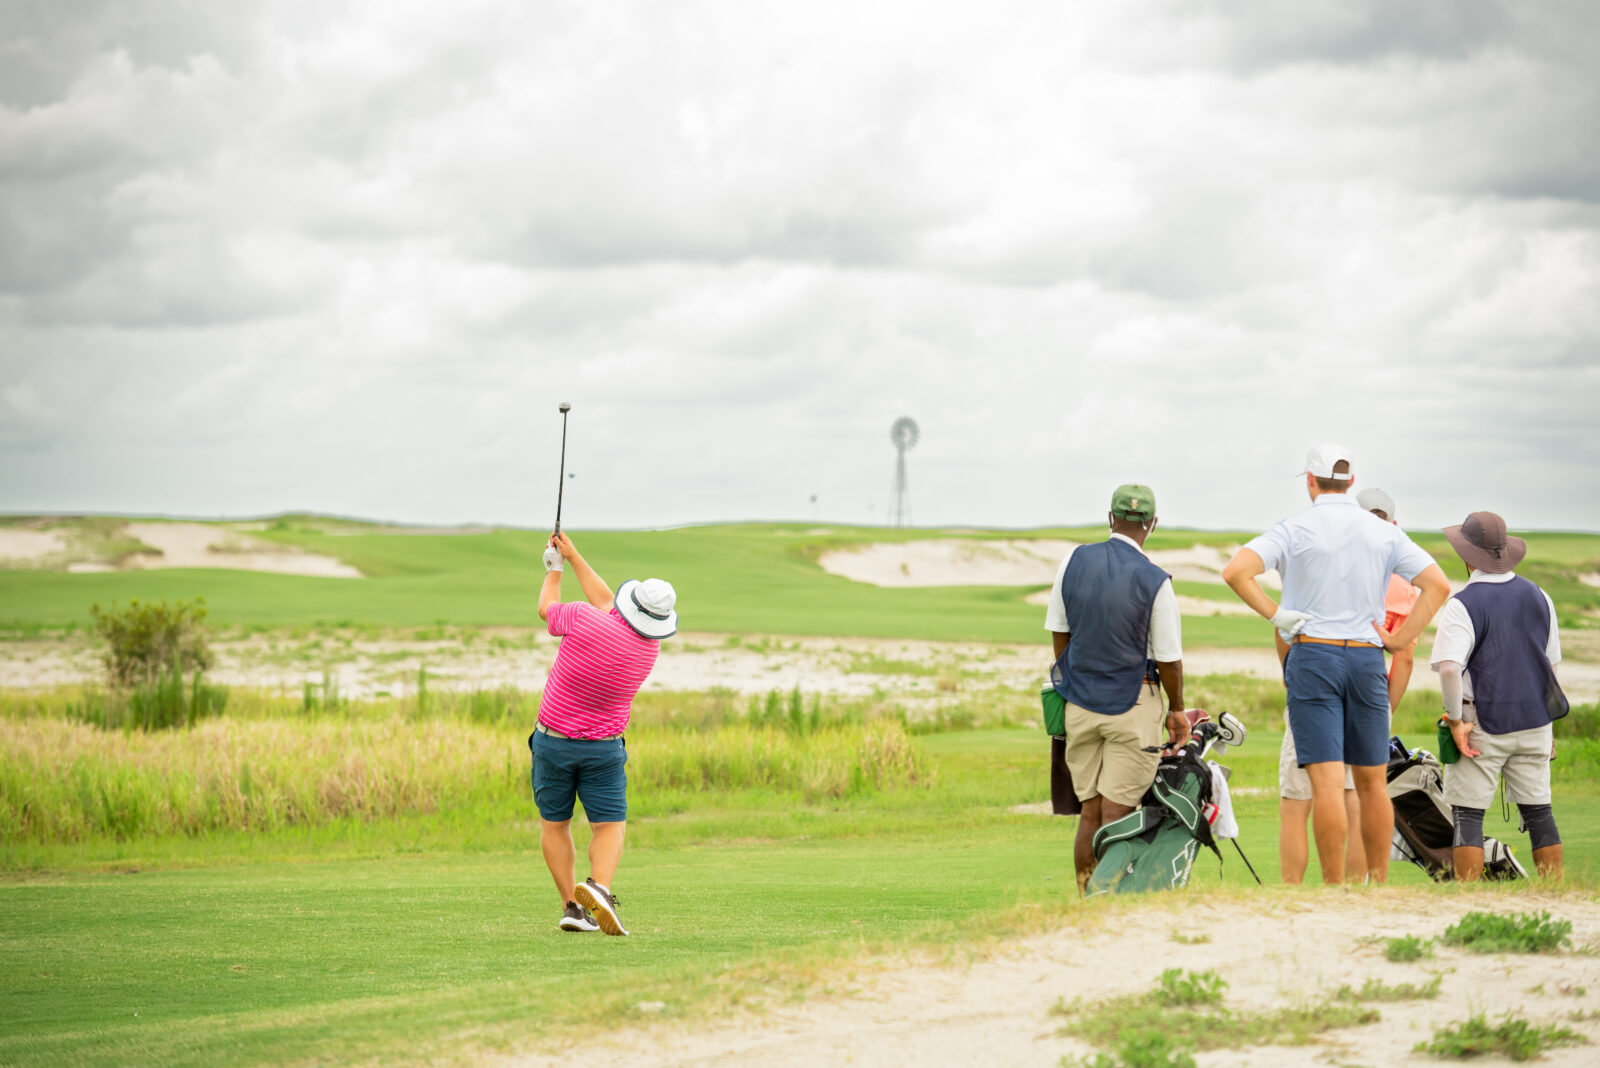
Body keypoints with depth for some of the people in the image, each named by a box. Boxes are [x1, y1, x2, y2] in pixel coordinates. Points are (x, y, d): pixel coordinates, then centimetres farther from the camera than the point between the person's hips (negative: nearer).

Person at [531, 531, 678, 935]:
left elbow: (546, 609, 0)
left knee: (554, 824, 12)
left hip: (553, 741, -1)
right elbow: (607, 602, 9)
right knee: (610, 825, 4)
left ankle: (571, 905, 7)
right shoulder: (649, 648, -6)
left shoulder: (585, 621, -23)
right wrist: (573, 556, 15)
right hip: (604, 748, 1)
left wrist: (554, 568, 18)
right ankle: (598, 887, -23)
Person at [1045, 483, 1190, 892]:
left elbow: (1058, 632, 10)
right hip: (1132, 705, -4)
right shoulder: (1154, 582, -12)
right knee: (1116, 814, -4)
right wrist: (1177, 710, 9)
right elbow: (1169, 659, -7)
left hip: (1079, 702, 4)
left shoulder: (1074, 561, 0)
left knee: (1089, 812, 9)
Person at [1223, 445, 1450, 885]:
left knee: (1327, 782, -8)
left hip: (1313, 655, -3)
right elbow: (1438, 585, 1)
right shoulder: (1385, 533, 7)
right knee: (1371, 782, 11)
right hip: (1367, 657, 3)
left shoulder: (1295, 529, -3)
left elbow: (1235, 572, -16)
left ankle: (1335, 889, -12)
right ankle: (1378, 885, 15)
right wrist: (1400, 639, 2)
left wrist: (1275, 614, -7)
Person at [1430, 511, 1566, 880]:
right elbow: (1550, 664, 15)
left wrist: (1456, 721, -15)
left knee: (1467, 814, -1)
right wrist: (1547, 725, 22)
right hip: (1534, 722, 5)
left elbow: (1449, 669, -24)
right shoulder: (1538, 597, 8)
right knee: (1538, 811, 11)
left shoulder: (1463, 605, -11)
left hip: (1482, 724, -5)